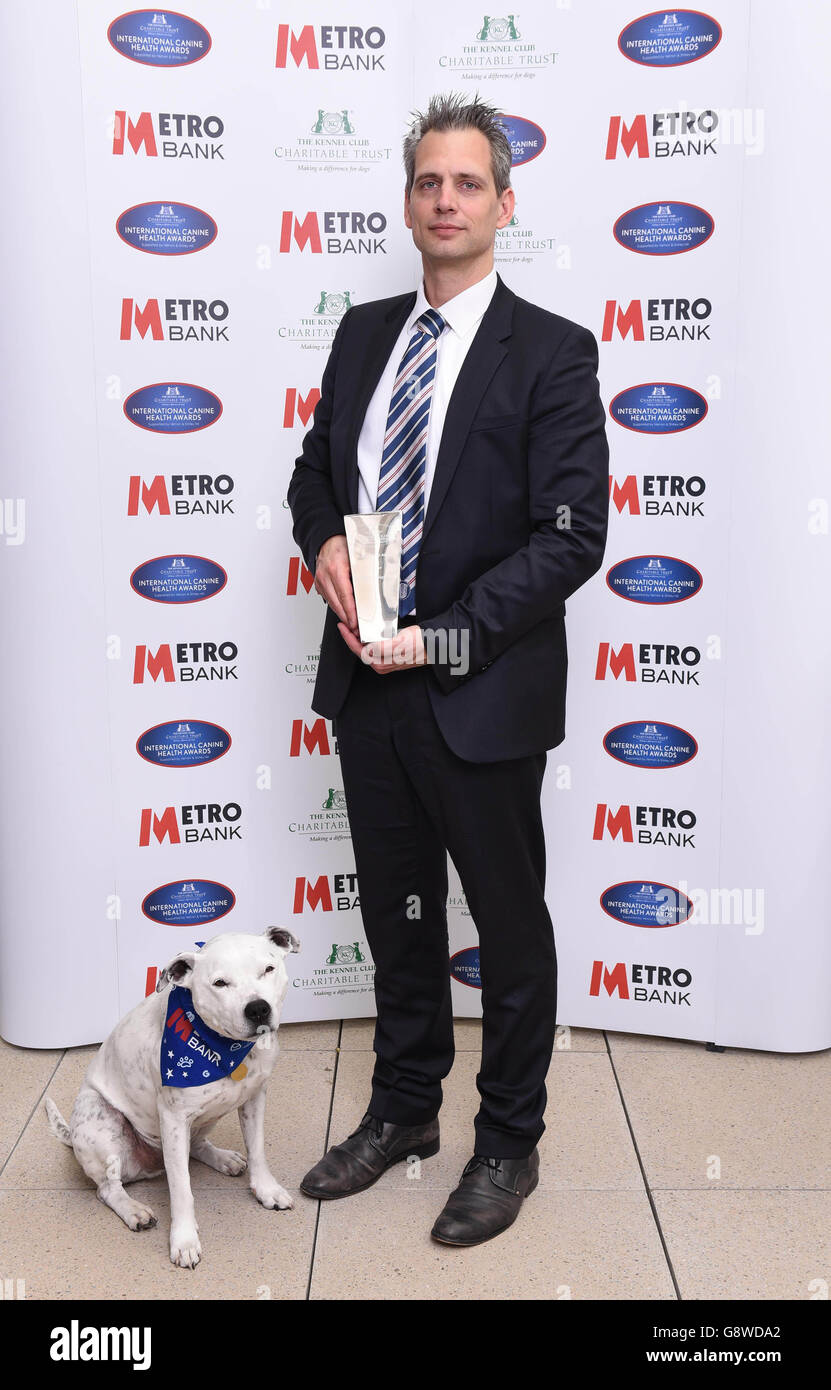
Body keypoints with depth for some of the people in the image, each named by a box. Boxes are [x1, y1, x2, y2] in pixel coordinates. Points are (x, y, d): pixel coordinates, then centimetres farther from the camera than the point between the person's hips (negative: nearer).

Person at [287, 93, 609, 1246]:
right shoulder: (363, 334, 9)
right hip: (367, 682, 6)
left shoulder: (551, 352, -9)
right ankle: (404, 1110, 39)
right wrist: (325, 541, -5)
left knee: (509, 929, 11)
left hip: (481, 696, -5)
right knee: (397, 915, 19)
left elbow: (572, 537, -14)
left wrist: (443, 637, -18)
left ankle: (509, 1144, 31)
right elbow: (315, 467, 18)